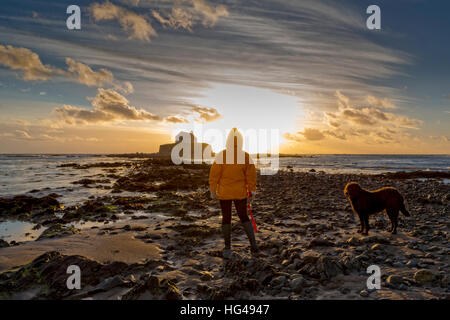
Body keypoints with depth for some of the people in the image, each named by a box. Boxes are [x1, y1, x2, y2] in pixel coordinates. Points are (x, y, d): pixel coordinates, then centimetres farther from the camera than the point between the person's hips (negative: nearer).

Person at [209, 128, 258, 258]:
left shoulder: (221, 155, -14)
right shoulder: (246, 156, -10)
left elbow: (214, 174, -10)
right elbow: (251, 176, -6)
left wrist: (213, 190, 1)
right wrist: (252, 192, 5)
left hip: (224, 192, -1)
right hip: (240, 193, 1)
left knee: (226, 218, 12)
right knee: (243, 217, 18)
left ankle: (227, 248, 15)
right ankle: (253, 243, 10)